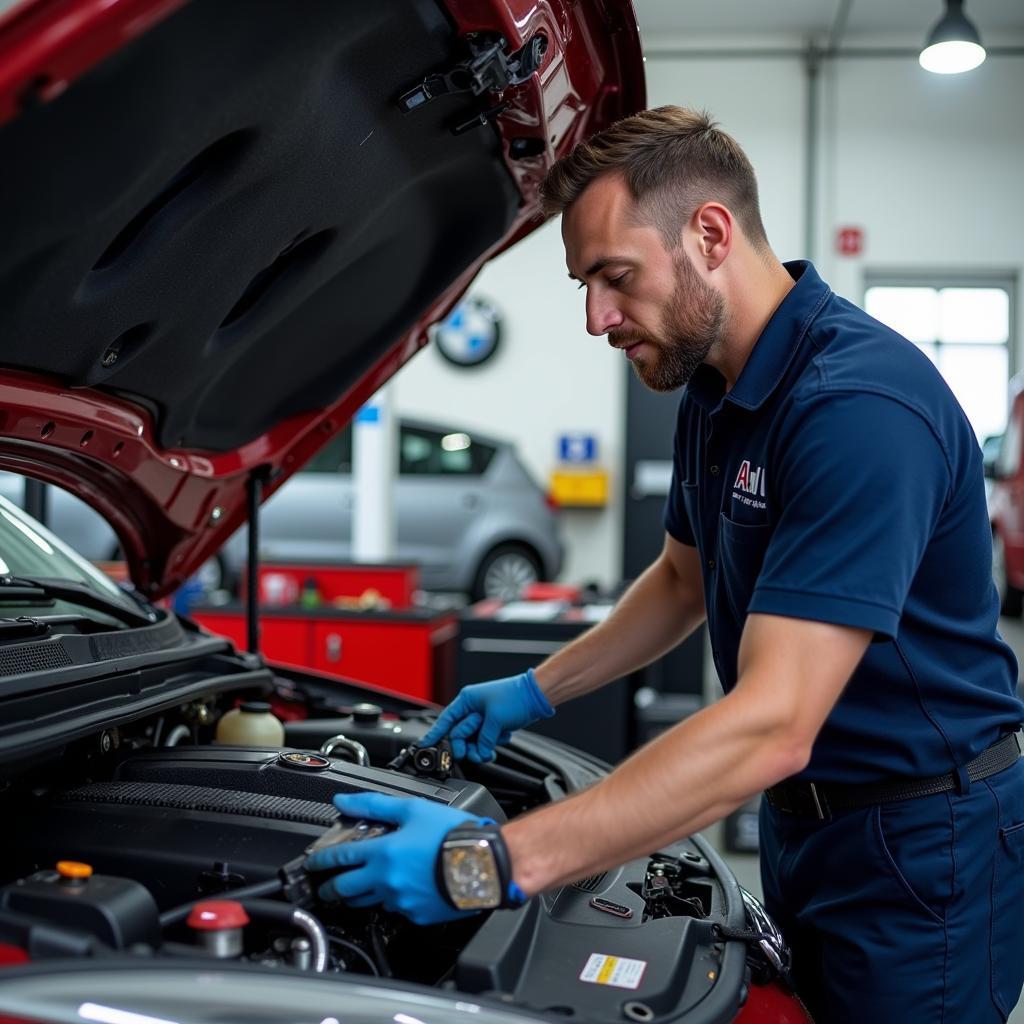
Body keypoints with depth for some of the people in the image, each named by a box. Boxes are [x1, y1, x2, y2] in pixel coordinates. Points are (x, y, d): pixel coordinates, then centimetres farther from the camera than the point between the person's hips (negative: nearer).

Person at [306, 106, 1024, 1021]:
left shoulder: (859, 404, -28)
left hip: (919, 844, -8)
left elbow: (772, 726, -35)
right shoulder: (717, 390, 3)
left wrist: (493, 861, -37)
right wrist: (535, 693, 12)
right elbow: (684, 578, 20)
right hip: (803, 815, 9)